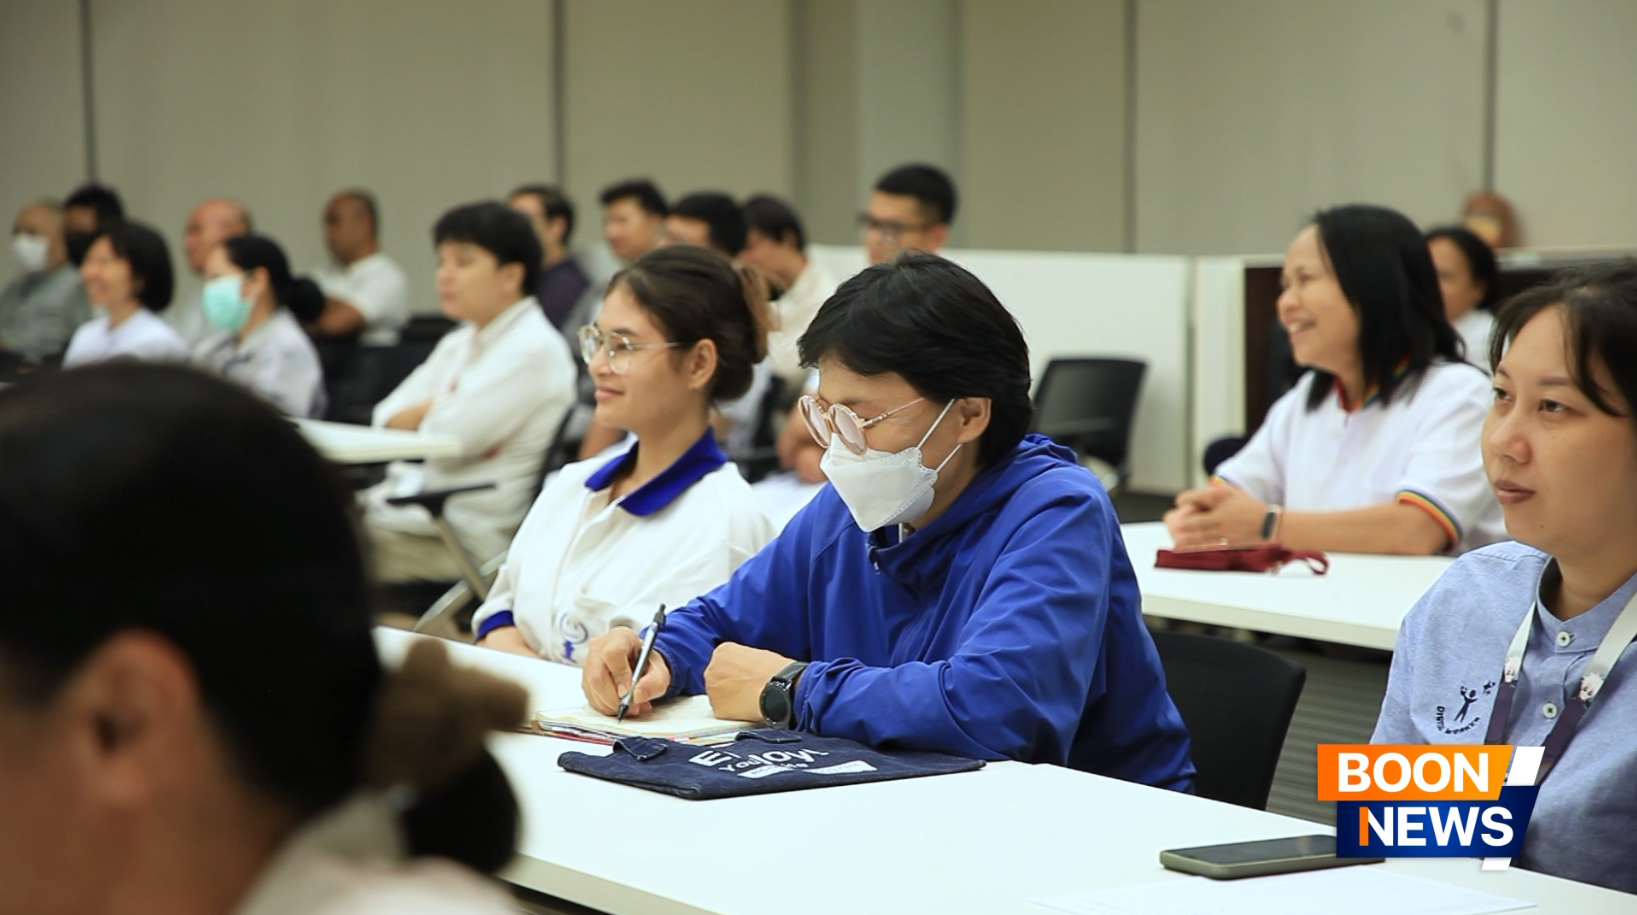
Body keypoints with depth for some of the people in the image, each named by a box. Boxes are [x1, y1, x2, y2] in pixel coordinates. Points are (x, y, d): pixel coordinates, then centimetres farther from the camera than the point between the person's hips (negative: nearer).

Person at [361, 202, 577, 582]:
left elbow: (450, 437, -17)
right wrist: (433, 409, -6)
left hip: (469, 533, -9)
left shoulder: (534, 350, -12)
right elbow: (388, 419, 13)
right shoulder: (459, 344, 19)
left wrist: (421, 412, 5)